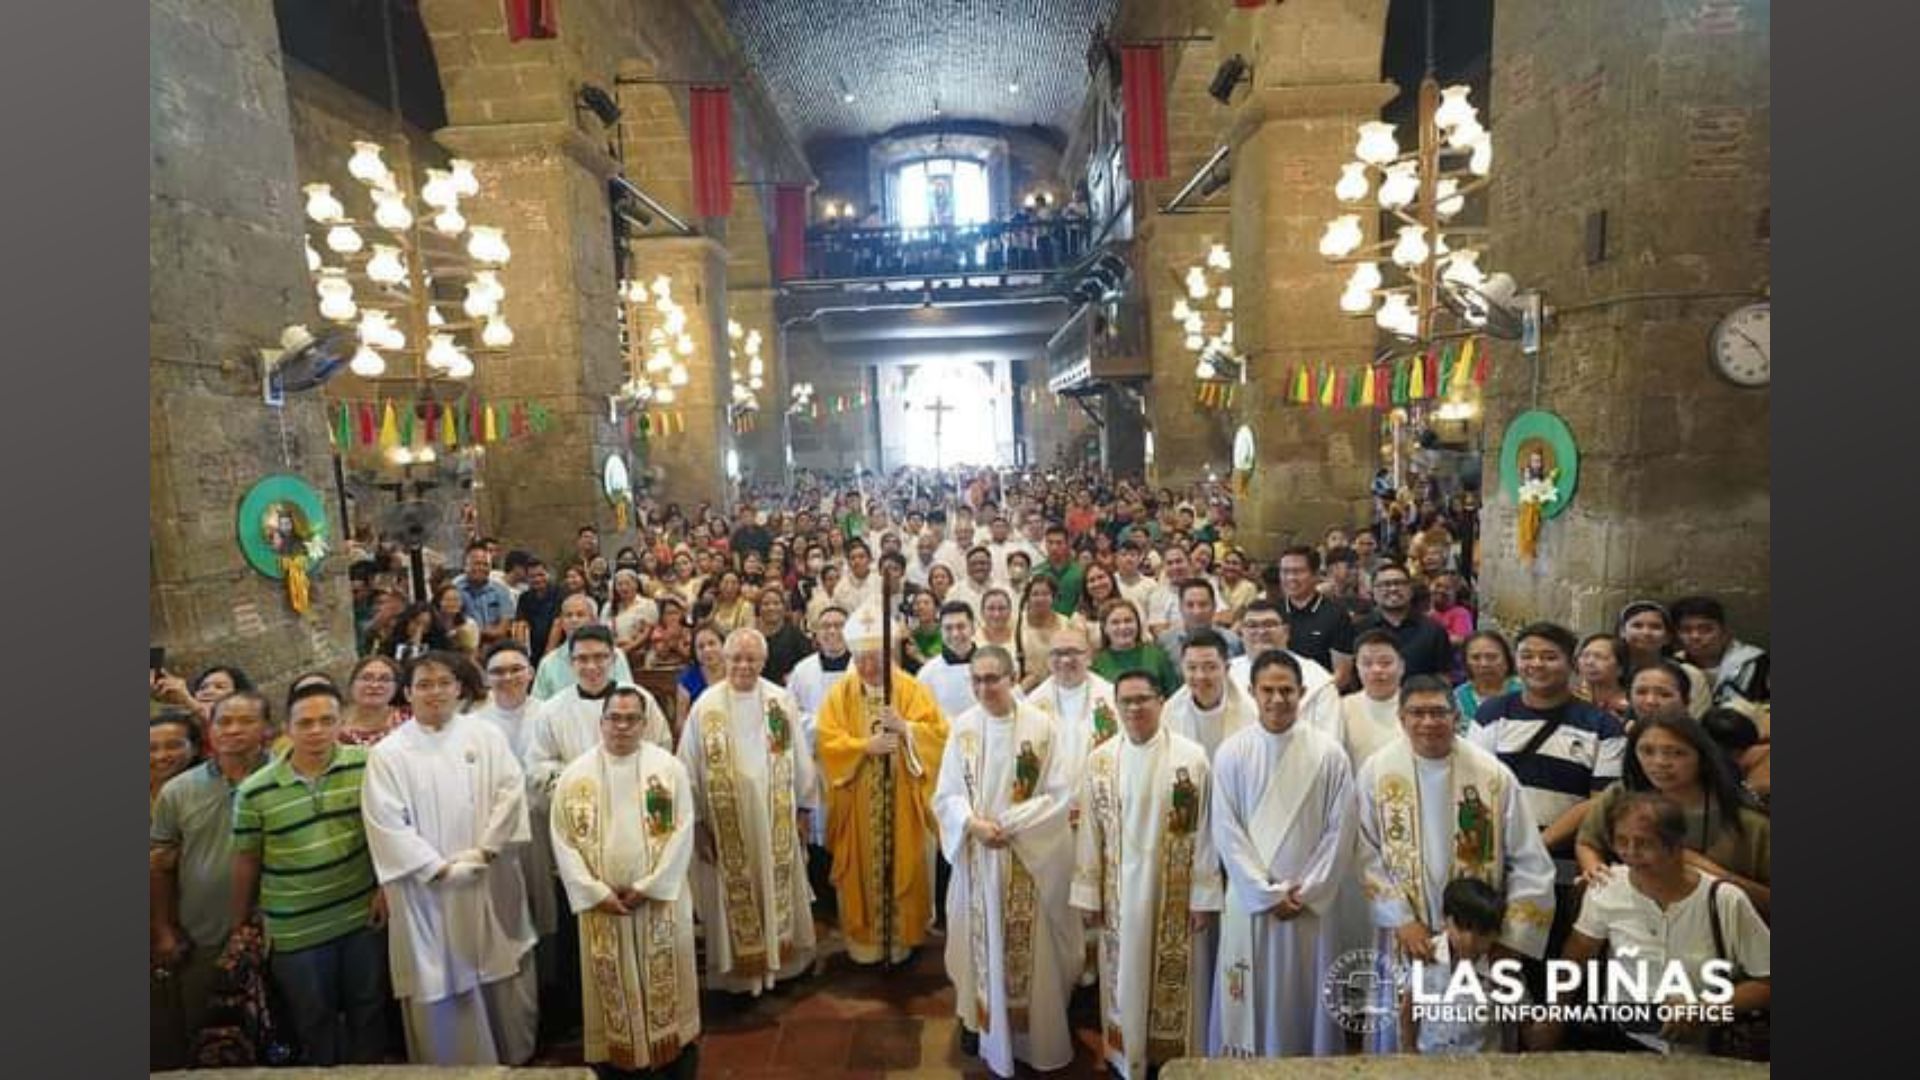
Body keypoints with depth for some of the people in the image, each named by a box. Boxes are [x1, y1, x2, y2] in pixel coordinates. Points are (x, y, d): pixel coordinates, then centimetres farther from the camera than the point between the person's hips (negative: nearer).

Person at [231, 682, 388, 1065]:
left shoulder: (366, 765, -10)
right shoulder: (254, 791, -10)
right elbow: (246, 861, 2)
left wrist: (386, 886, -2)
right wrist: (241, 924, 10)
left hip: (364, 918, 1)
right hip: (296, 931, 0)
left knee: (369, 1014, 16)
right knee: (315, 1025, 17)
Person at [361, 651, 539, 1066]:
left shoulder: (485, 734, 2)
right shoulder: (388, 753, -2)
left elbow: (511, 790, -3)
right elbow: (386, 824, -8)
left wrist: (484, 850, -13)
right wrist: (441, 869, -14)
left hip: (492, 886, 2)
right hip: (428, 895, -2)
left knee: (505, 981, 12)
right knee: (441, 985, 6)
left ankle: (516, 1059, 31)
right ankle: (452, 1062, 26)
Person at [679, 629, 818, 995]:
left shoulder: (782, 701, -4)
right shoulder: (706, 705, -9)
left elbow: (799, 758, 2)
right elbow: (689, 770, -5)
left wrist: (804, 807, 5)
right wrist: (697, 821, -5)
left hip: (775, 819, 2)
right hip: (726, 821, -2)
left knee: (780, 892, 14)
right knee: (734, 898, 10)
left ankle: (780, 961, 33)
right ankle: (739, 971, 26)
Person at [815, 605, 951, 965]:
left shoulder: (911, 688, -3)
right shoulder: (839, 693, -2)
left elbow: (938, 732, -8)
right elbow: (828, 743, -8)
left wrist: (904, 727, -23)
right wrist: (865, 746, -22)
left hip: (901, 801, 0)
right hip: (857, 804, 1)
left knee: (901, 865, 8)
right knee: (861, 870, 10)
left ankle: (900, 936, 25)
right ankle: (863, 937, 26)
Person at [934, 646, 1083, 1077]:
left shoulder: (1041, 725, -11)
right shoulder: (963, 727, -3)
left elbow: (1061, 793, -10)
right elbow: (946, 795, 0)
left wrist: (1009, 824, -17)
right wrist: (973, 823, -18)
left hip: (1031, 859, -2)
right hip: (977, 858, 2)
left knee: (1032, 953, 9)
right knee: (985, 947, 13)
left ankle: (1038, 1036, 27)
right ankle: (989, 1031, 31)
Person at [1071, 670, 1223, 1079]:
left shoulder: (1192, 756, -10)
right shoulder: (1100, 760, -3)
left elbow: (1204, 832, -7)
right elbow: (1089, 832, 1)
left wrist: (1204, 895, -7)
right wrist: (1088, 893, 1)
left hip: (1175, 892, -2)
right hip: (1120, 892, 2)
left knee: (1173, 979, 11)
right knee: (1124, 977, 15)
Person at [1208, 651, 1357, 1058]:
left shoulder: (1328, 752, -6)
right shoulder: (1231, 751, -6)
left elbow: (1340, 831, -4)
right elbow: (1227, 832, -5)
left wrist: (1306, 893, -7)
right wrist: (1268, 893, -9)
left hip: (1310, 902, 0)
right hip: (1249, 899, 0)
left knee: (1306, 997, 11)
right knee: (1248, 998, 9)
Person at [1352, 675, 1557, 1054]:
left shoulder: (1493, 774, -8)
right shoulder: (1377, 771, -7)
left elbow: (1531, 867, -4)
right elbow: (1367, 857, -5)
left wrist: (1512, 940, -8)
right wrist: (1402, 920, -12)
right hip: (1403, 937, 0)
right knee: (1397, 1040, 14)